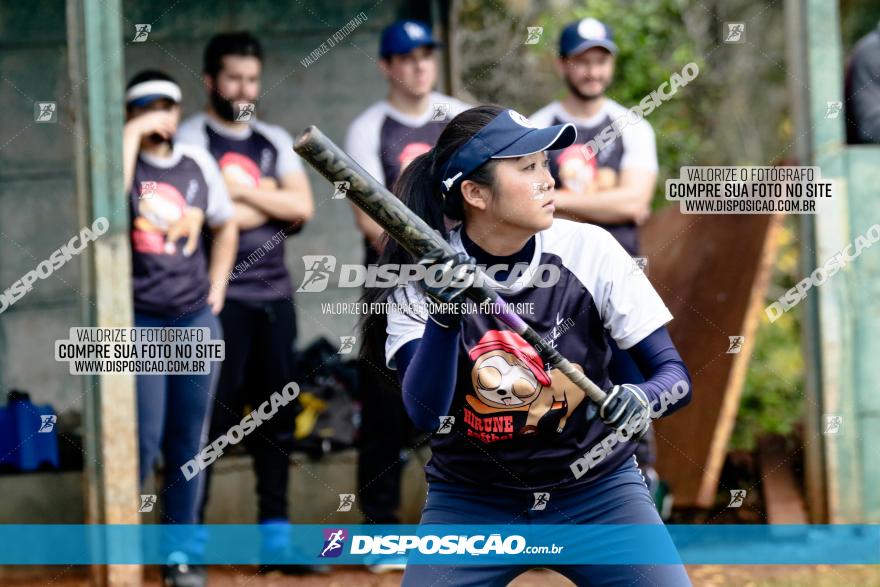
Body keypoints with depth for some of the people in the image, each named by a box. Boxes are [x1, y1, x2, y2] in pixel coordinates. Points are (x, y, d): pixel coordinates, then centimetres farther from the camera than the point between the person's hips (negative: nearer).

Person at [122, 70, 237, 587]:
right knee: (143, 441, -9)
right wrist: (133, 134, -19)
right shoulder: (123, 158, -2)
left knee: (189, 442, 6)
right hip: (139, 322, -4)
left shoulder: (198, 163, 10)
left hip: (196, 318, 4)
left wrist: (217, 286, 13)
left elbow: (226, 226, 23)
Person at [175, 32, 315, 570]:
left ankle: (276, 531, 13)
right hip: (221, 295, -6)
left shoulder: (275, 141, 15)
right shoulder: (193, 138, -3)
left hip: (274, 293, 6)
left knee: (278, 414, 7)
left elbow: (303, 207, 1)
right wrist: (272, 204, -4)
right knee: (212, 413, -7)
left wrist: (242, 190, -7)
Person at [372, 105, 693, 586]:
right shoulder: (421, 274, -10)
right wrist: (444, 316, -35)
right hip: (469, 502, 0)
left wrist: (642, 399, -30)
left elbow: (674, 374, -8)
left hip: (597, 489, 0)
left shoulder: (589, 250, -9)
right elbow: (424, 413, -21)